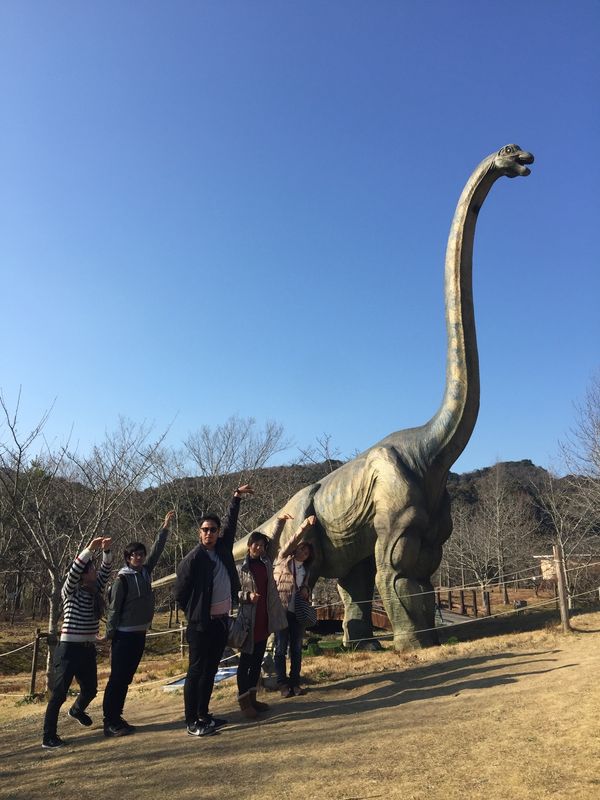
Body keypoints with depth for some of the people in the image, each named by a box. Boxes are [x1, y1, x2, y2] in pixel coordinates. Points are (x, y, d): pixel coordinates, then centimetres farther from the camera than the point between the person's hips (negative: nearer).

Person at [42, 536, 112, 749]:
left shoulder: (95, 591, 6)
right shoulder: (70, 593, -11)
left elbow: (106, 570, 0)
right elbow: (73, 571, -29)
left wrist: (106, 551, -17)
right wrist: (90, 548, -37)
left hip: (88, 650, 7)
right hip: (69, 649, -7)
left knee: (90, 689, 20)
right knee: (59, 693, -4)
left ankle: (76, 710, 50)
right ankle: (49, 736, 7)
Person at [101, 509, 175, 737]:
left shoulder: (145, 572, 6)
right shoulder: (123, 578, -12)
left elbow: (156, 551, 11)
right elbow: (114, 608, -11)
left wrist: (165, 528, 9)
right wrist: (110, 635, -11)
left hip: (140, 633, 7)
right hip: (124, 635, -7)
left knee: (126, 678, 13)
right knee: (117, 679, -2)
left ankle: (117, 718, 22)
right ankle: (110, 722, 5)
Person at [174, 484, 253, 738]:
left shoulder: (222, 548, 4)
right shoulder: (193, 559, -14)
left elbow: (231, 524, 20)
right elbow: (180, 593, -7)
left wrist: (236, 499, 22)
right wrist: (195, 614, 2)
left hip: (222, 621, 7)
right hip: (201, 624, -7)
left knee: (210, 670, 15)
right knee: (196, 671, 0)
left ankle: (203, 716, 26)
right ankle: (192, 722, 9)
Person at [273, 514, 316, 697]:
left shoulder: (305, 569, 16)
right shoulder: (284, 559, 0)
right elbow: (293, 541, -13)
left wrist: (306, 590, 2)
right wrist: (304, 526, -24)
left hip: (298, 611, 5)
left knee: (296, 648, 8)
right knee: (281, 648, 1)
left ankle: (295, 682, 18)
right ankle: (283, 683, 9)